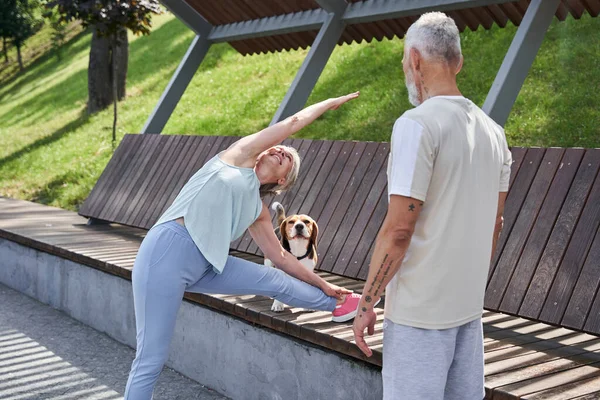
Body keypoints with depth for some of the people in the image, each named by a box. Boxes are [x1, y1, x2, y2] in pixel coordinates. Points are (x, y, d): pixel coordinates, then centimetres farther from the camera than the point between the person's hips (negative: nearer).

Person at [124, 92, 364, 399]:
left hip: (203, 265, 7)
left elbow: (280, 256, 28)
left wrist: (323, 285, 34)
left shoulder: (258, 210, 19)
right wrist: (333, 102, 24)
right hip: (167, 252, -7)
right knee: (151, 360, -7)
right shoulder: (240, 156, 6)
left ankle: (336, 304, 34)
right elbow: (294, 122, 10)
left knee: (274, 281, 9)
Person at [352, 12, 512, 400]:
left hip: (419, 309, -7)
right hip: (470, 305, 7)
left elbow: (398, 229, -18)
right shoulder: (493, 131, 8)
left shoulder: (417, 124, -15)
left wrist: (366, 302, -9)